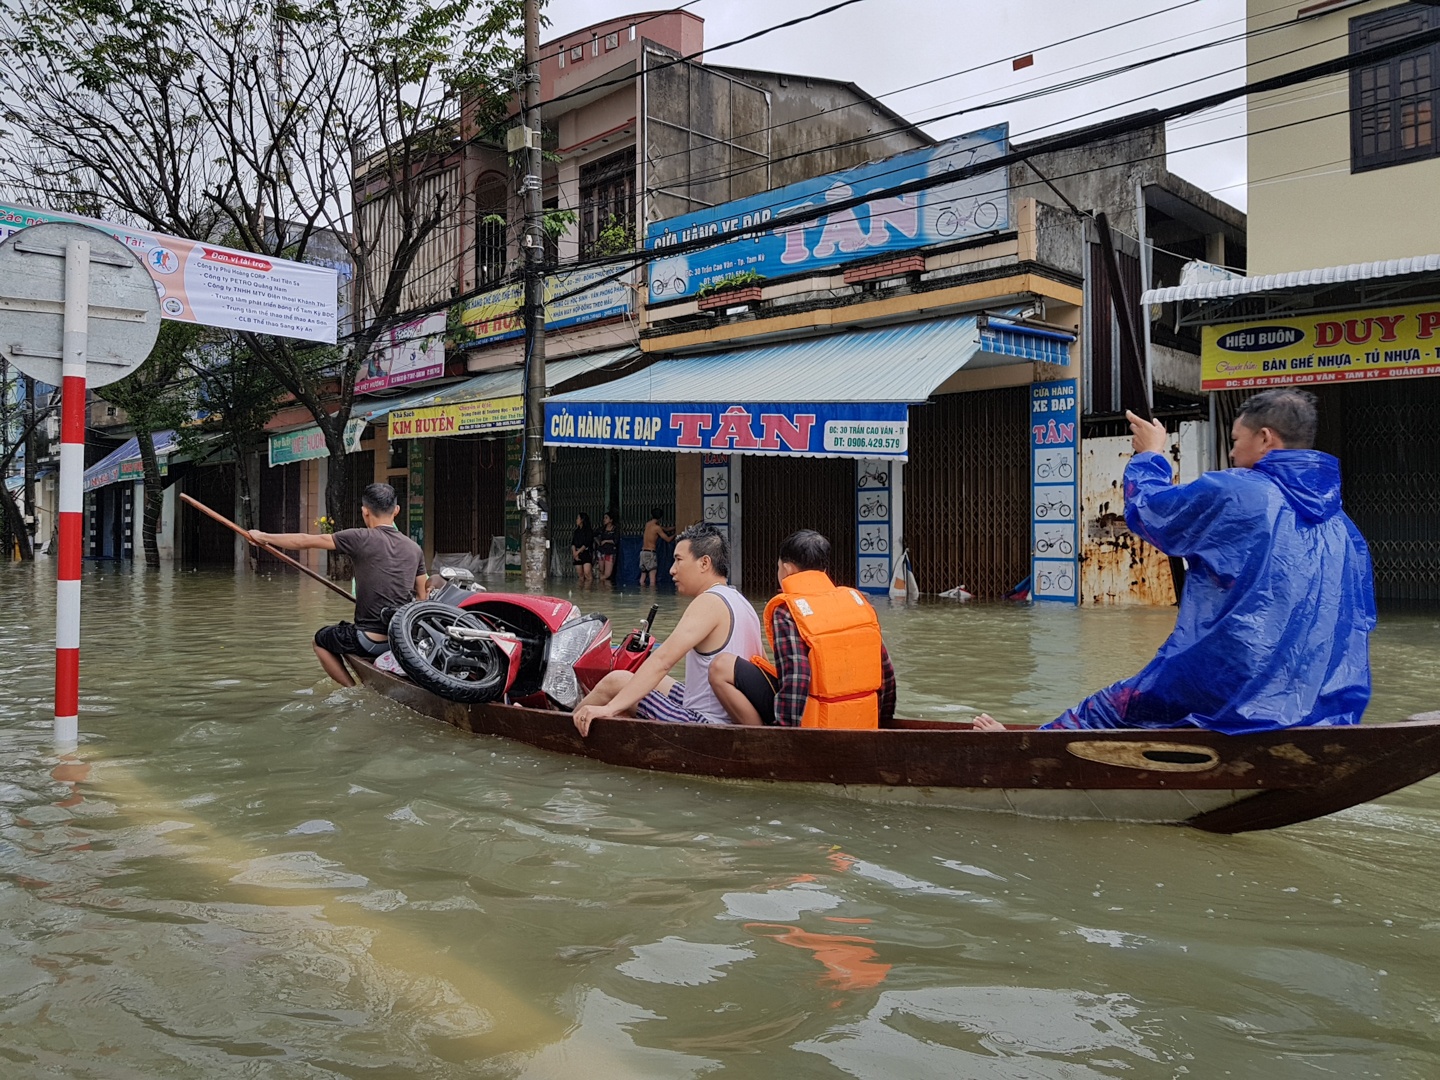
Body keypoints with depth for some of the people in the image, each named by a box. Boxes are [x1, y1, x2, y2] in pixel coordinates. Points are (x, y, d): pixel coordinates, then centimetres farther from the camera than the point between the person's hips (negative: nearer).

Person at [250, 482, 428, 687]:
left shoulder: (360, 539, -10)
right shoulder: (414, 549, 4)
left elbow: (305, 541, -3)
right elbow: (422, 599, 9)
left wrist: (263, 536, 11)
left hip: (371, 641, -5)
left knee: (320, 639, 26)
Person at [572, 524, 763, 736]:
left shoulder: (710, 602, -16)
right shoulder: (741, 602, 13)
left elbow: (662, 660, -25)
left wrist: (609, 708, -28)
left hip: (705, 723, -10)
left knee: (615, 682, -1)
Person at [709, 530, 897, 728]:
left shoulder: (786, 611, -9)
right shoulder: (857, 599, 6)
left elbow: (795, 679, -22)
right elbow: (885, 669, 8)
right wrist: (881, 721, 18)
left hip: (818, 724, -6)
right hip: (864, 723, 7)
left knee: (721, 668, -5)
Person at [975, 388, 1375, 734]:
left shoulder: (1233, 493, -12)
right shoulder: (1343, 528, 9)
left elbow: (1146, 508, 2)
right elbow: (1359, 620, 16)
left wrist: (1150, 455, 22)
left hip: (1232, 695, -7)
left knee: (1110, 708, 18)